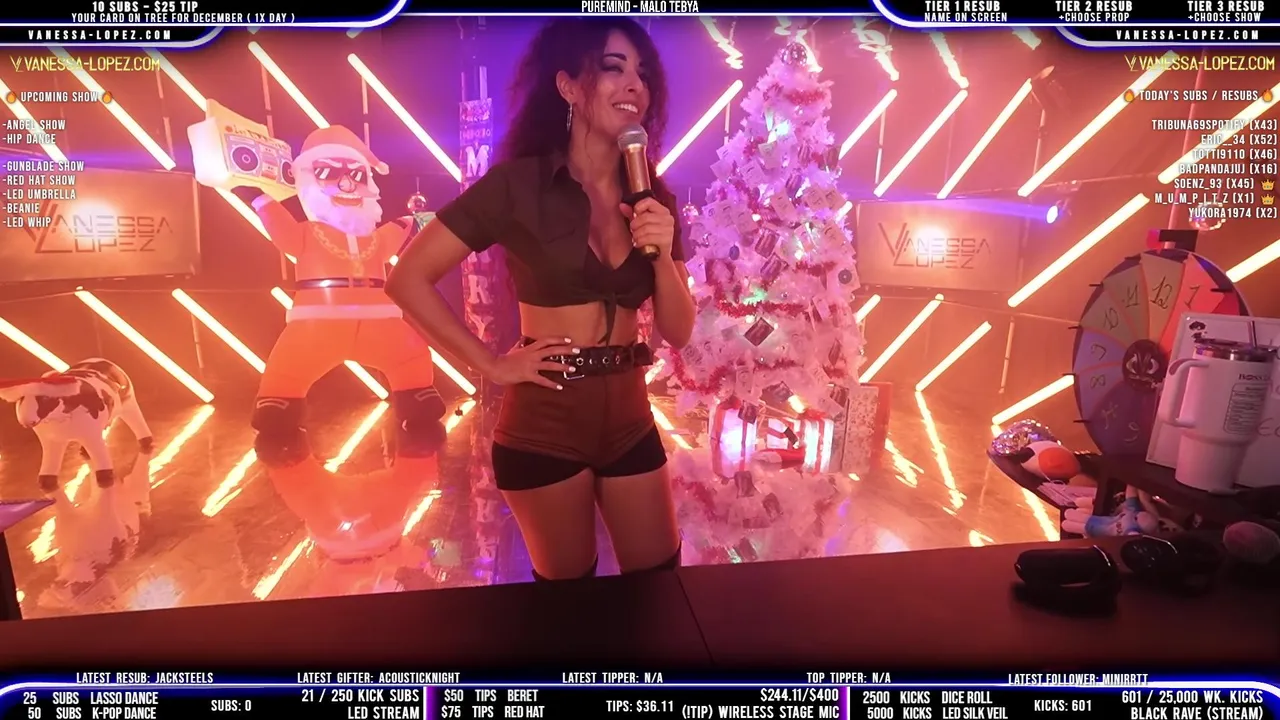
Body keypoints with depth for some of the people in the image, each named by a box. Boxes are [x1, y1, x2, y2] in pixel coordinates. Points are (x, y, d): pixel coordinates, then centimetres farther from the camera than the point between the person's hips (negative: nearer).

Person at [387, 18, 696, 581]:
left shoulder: (651, 195, 4)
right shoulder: (518, 183, -10)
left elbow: (677, 332, 3)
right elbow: (408, 279, -10)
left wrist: (663, 255, -14)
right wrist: (493, 365, -11)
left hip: (629, 418, 4)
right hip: (545, 424, -4)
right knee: (567, 589, 18)